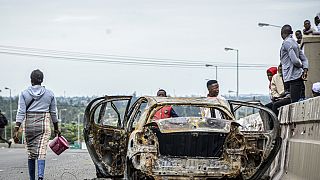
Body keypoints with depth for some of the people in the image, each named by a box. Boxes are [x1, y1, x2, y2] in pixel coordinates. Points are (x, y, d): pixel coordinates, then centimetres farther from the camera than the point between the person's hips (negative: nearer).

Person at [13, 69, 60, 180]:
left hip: (29, 125, 1)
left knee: (31, 154, 13)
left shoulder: (24, 94, 1)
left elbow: (21, 113, -6)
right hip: (44, 125, -1)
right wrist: (56, 129, 21)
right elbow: (53, 113, 9)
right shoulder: (49, 94, 3)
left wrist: (16, 130, -7)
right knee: (41, 152, -7)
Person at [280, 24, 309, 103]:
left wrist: (300, 65, 2)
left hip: (293, 78, -9)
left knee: (296, 103, -12)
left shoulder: (287, 42, -9)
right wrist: (305, 70, 4)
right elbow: (304, 59, 19)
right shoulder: (294, 42, 20)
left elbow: (295, 60, -18)